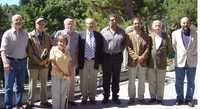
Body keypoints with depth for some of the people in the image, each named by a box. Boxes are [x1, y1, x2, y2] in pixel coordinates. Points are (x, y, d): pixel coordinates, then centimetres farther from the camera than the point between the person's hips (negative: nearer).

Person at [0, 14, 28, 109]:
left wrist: (26, 61, 0)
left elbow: (27, 48, 11)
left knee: (20, 85, 14)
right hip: (11, 62, -4)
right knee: (9, 86, -2)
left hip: (22, 62, 5)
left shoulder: (25, 34, 10)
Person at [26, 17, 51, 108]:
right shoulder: (30, 36, -3)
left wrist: (46, 60, -6)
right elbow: (30, 51, -8)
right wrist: (38, 61, -12)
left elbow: (49, 49, 9)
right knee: (32, 84, 3)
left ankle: (44, 101, 21)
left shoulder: (47, 36, 9)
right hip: (33, 64, -4)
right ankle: (30, 102, 13)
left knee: (44, 84, 10)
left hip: (45, 64, 4)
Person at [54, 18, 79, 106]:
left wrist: (76, 61, 9)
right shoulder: (59, 33, -2)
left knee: (72, 81, 10)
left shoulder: (76, 35, 8)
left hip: (72, 62, 3)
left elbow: (77, 49, 12)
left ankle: (71, 99, 21)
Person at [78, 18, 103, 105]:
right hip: (84, 61, -1)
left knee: (93, 80, 9)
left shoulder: (98, 35, 4)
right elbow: (79, 49, 1)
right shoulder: (81, 34, 1)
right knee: (83, 80, 6)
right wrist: (79, 61, -3)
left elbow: (100, 49, 5)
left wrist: (99, 61, 0)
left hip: (94, 61, 1)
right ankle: (84, 97, 19)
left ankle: (92, 97, 21)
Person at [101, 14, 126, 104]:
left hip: (117, 57, 1)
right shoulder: (104, 31, 0)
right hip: (106, 56, -1)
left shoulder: (121, 32, 6)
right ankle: (106, 96, 14)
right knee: (106, 78, 4)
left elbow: (124, 42, 16)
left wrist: (121, 49, 4)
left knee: (116, 78, 8)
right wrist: (103, 52, -1)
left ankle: (115, 96, 18)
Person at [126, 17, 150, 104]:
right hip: (132, 62, -2)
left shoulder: (145, 36, 10)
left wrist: (142, 57, -14)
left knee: (142, 81, 8)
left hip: (143, 61, 2)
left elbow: (147, 48, 1)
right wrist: (136, 57, -15)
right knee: (131, 81, 4)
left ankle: (141, 97, 18)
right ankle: (132, 97, 13)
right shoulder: (129, 35, 3)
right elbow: (129, 48, -5)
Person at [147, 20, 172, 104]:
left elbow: (169, 48, 13)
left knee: (160, 82, 7)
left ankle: (159, 98, 18)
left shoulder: (165, 36, 2)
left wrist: (165, 56, 8)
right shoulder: (149, 36, 1)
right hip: (151, 63, 1)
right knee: (151, 82, 9)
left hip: (162, 63, 0)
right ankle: (153, 97, 22)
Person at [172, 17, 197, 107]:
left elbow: (196, 47, 11)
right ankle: (179, 99, 18)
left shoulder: (195, 34, -2)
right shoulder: (175, 33, 0)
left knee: (191, 82, 7)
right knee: (179, 82, 6)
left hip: (191, 62, 0)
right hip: (179, 62, 0)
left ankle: (189, 99, 17)